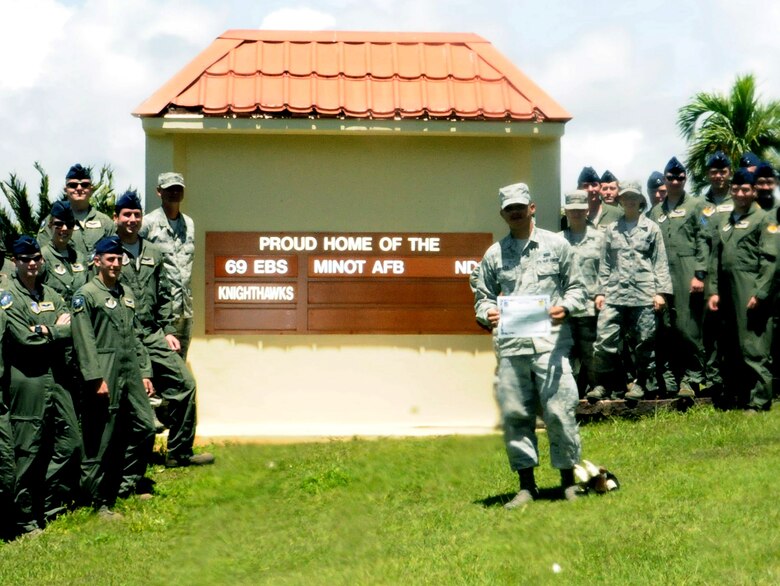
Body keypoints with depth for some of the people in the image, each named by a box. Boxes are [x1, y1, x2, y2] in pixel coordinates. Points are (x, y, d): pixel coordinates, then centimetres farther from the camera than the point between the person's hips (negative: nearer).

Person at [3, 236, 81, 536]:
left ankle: (50, 507, 21)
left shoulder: (52, 296, 15)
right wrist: (57, 330, -2)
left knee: (71, 444, 7)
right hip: (27, 380, -6)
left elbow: (71, 333, 4)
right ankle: (25, 519, 7)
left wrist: (44, 331, -11)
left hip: (57, 378, 6)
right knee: (28, 452, -3)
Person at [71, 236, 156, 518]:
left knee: (145, 428, 6)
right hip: (106, 378, -7)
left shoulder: (126, 293, 17)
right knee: (101, 442, -3)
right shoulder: (86, 295, -5)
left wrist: (145, 372, 14)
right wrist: (96, 379, -17)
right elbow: (84, 341, -11)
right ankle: (101, 503, 4)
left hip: (131, 374, 7)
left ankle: (127, 485, 22)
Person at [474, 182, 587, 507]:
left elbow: (576, 286, 10)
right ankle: (526, 484, 12)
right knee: (514, 414, 2)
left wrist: (565, 307, -10)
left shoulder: (556, 245, 9)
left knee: (559, 411, -5)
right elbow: (484, 296, 15)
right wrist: (487, 314, -7)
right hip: (510, 344, 2)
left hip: (550, 341, -2)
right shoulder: (494, 253, 13)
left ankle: (568, 480, 10)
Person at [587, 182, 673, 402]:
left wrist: (661, 291, -4)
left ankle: (642, 383, 14)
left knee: (643, 340, 2)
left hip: (643, 293, -2)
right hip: (614, 292, 2)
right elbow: (605, 263, 14)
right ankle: (605, 383, 0)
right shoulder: (612, 229, 13)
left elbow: (660, 262, 4)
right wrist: (600, 291, 8)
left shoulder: (651, 228, 7)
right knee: (604, 338, -7)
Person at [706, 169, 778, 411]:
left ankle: (759, 401, -4)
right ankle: (734, 395, 20)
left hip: (750, 293, -7)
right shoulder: (724, 222, 19)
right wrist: (713, 291, 7)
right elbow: (715, 260, 17)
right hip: (727, 292, 7)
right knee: (730, 348, 11)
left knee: (754, 349, -8)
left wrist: (760, 293, -15)